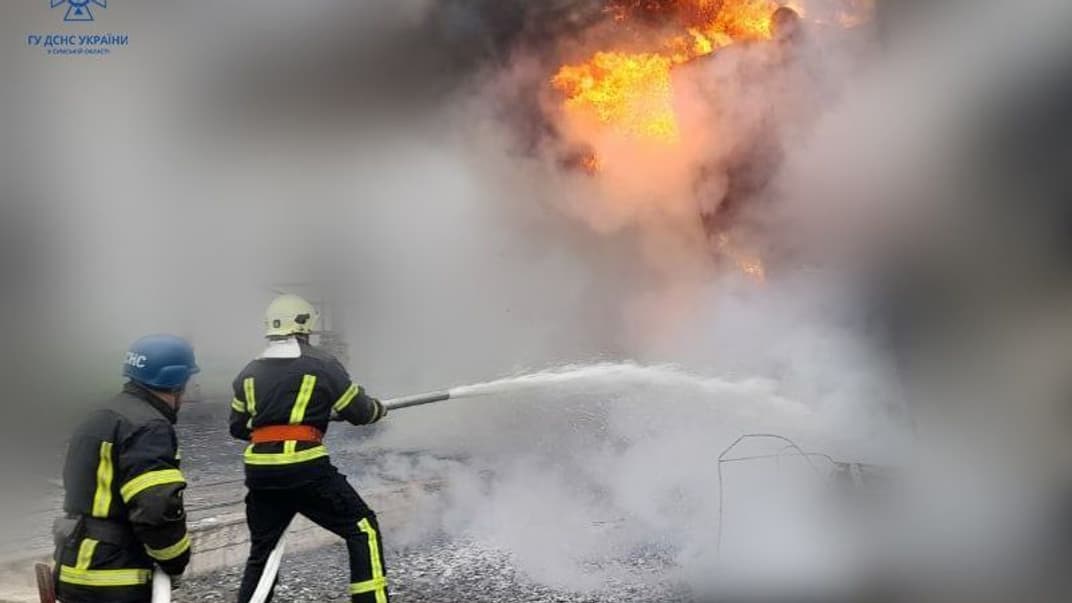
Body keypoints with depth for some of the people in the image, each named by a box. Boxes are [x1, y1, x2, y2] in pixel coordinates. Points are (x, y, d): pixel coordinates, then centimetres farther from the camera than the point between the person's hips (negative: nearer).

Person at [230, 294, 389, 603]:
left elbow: (238, 428, 19)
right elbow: (359, 412, 5)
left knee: (261, 551, 21)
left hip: (260, 472, 5)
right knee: (362, 528, 7)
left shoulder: (249, 373, 12)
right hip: (306, 469, -5)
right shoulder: (321, 363, -1)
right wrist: (378, 408, 26)